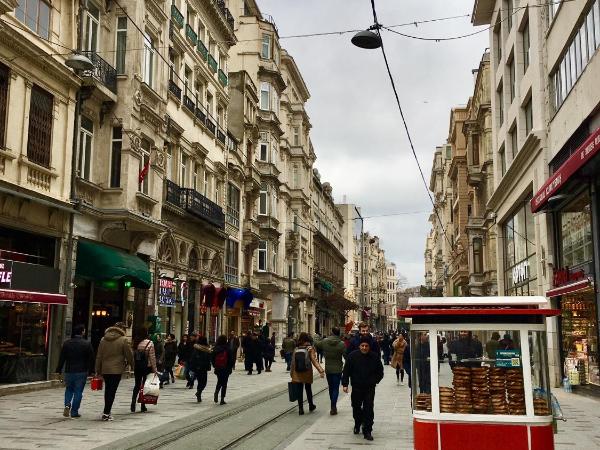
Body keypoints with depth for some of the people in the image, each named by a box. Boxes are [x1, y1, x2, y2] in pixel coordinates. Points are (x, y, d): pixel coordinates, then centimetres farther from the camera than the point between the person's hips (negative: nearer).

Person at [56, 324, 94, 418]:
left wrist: (58, 371, 9)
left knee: (69, 389, 19)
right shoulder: (87, 344, -5)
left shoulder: (66, 343, 2)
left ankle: (67, 405, -4)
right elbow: (91, 359, -4)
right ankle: (74, 412, 5)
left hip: (69, 371, 2)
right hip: (81, 372, -2)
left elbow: (61, 358, 4)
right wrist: (91, 371, 2)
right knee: (78, 391, 4)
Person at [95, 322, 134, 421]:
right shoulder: (123, 340, -6)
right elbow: (129, 355, -1)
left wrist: (98, 370, 17)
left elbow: (99, 356, 12)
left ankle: (107, 411, 24)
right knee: (112, 391, -2)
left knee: (107, 390, 16)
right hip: (117, 369, -5)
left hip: (105, 369, 5)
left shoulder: (103, 339, 10)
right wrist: (131, 364, 18)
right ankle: (106, 412, -5)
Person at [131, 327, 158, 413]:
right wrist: (154, 369, -3)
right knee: (145, 386, 6)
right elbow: (152, 357, -10)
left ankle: (133, 401, -1)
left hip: (137, 367, 3)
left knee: (137, 385, 14)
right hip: (147, 367, -3)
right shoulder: (149, 343, -11)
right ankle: (143, 406, 9)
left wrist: (133, 366, 10)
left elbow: (132, 355, 1)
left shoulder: (135, 342, -1)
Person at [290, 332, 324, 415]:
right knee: (308, 389, 16)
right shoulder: (310, 348, -7)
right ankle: (311, 406, 31)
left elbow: (293, 362, 1)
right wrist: (320, 370, -19)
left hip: (297, 374, 1)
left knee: (299, 391, 7)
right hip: (307, 373, -1)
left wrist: (291, 374, 9)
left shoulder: (296, 349, 0)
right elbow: (314, 360, -16)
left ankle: (300, 408, 5)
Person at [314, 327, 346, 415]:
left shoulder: (324, 342, -6)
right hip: (337, 369, -3)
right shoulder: (341, 344, -15)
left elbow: (316, 345, 10)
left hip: (328, 369, 3)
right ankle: (333, 407, -6)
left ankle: (333, 406, 28)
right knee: (336, 388, 2)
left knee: (331, 387, 18)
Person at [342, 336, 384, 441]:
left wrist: (375, 380, -2)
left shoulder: (375, 357, -1)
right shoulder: (352, 356, -4)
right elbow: (346, 371, -1)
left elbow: (380, 372, 10)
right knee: (356, 407, 14)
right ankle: (357, 424, 40)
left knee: (368, 408, -5)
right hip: (356, 387, 1)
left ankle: (367, 431, 2)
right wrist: (345, 384, -5)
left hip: (370, 388, -1)